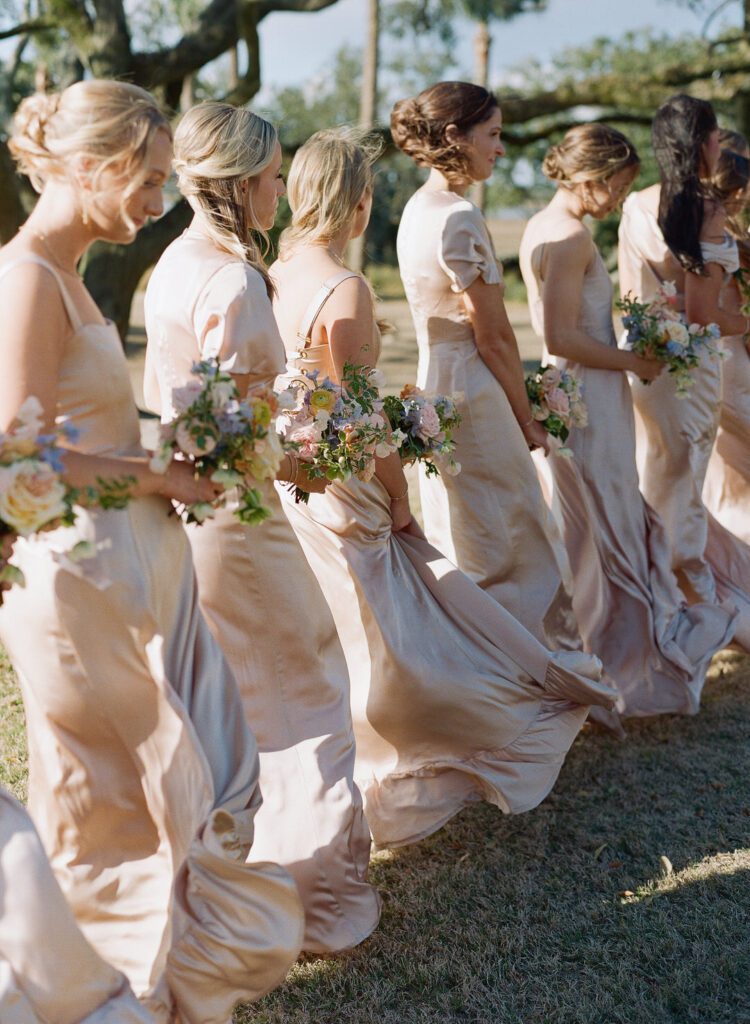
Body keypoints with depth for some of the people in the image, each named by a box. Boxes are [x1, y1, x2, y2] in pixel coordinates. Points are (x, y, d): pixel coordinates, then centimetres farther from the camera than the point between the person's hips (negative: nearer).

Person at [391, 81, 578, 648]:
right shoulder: (459, 216, -19)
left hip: (436, 384, 10)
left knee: (462, 548, 18)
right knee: (511, 548, 1)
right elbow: (493, 337, -16)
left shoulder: (420, 207, 11)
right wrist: (527, 418, -5)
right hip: (473, 394, -10)